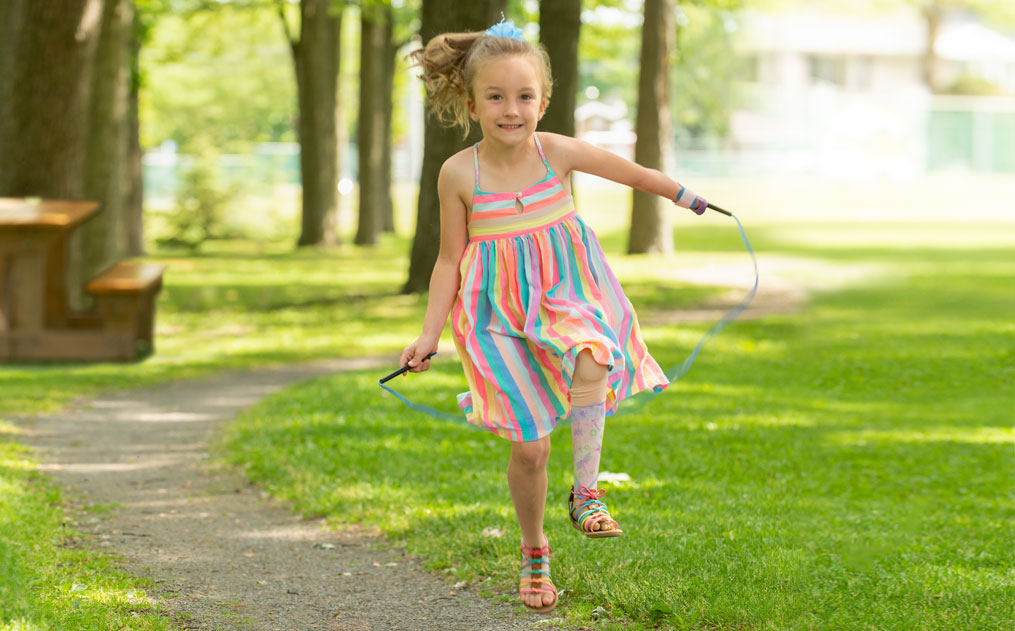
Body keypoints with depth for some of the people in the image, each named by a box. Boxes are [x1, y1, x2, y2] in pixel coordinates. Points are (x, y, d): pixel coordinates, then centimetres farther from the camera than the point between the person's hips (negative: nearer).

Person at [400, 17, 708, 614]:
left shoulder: (558, 152, -7)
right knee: (529, 444, 0)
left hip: (568, 294, 0)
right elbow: (450, 259, 1)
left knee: (590, 366, -34)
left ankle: (586, 491, -17)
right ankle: (534, 552, 22)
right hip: (503, 311, 0)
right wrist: (430, 334, -3)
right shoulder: (460, 174, -8)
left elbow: (629, 171, 10)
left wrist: (684, 195, 22)